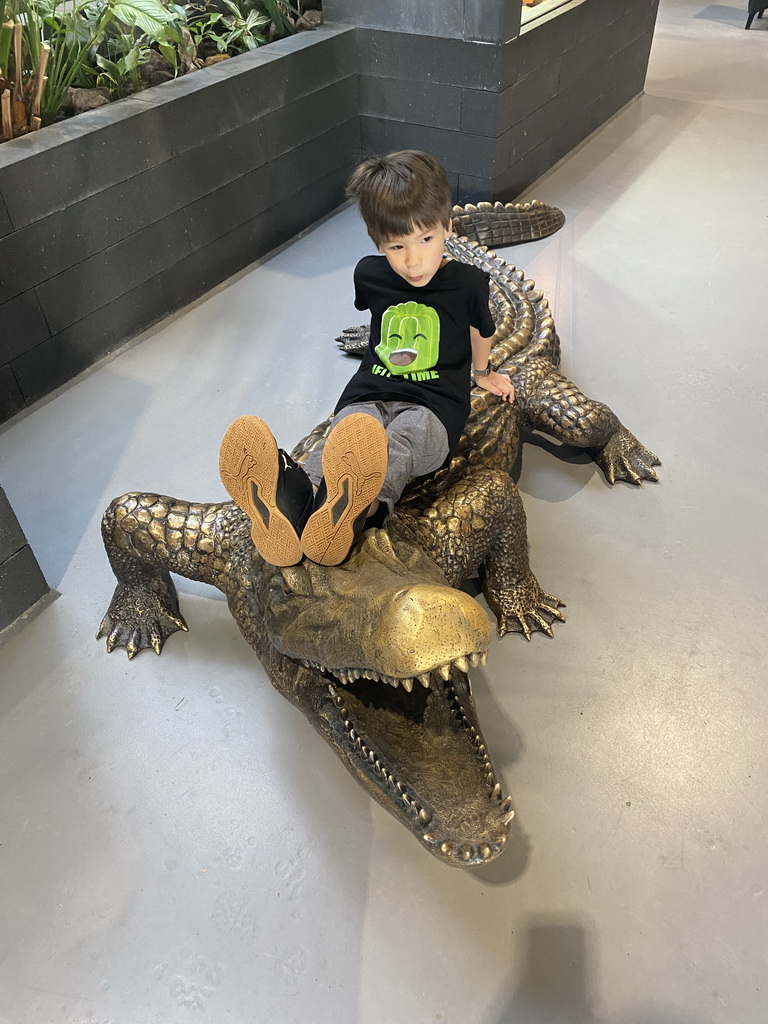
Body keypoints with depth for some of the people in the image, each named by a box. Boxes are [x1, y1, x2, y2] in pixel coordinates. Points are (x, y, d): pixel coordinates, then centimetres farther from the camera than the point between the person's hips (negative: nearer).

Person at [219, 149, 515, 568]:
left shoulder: (468, 283, 1)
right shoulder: (369, 275, 9)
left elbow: (481, 331, 21)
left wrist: (482, 373, 38)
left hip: (433, 406, -2)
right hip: (371, 393, 2)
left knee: (403, 441, -40)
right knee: (344, 434, -35)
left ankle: (354, 507, -73)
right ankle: (292, 503, -67)